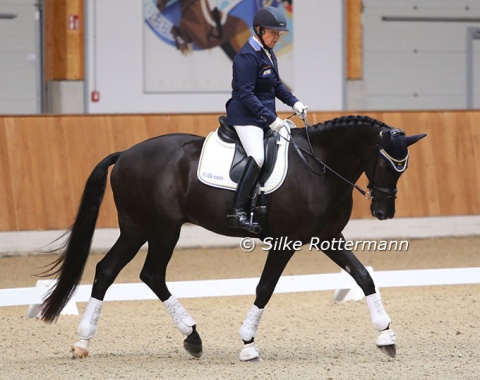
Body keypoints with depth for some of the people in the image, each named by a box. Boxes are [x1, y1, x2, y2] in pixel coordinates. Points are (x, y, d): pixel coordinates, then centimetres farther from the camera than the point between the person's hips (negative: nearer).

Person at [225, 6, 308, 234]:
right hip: (246, 117, -10)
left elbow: (276, 85, 24)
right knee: (257, 157, -29)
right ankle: (238, 212, -30)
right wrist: (270, 118, -25)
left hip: (266, 116, 10)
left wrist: (294, 102, 8)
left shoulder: (268, 54, 12)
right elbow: (246, 95, -22)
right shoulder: (247, 57, -17)